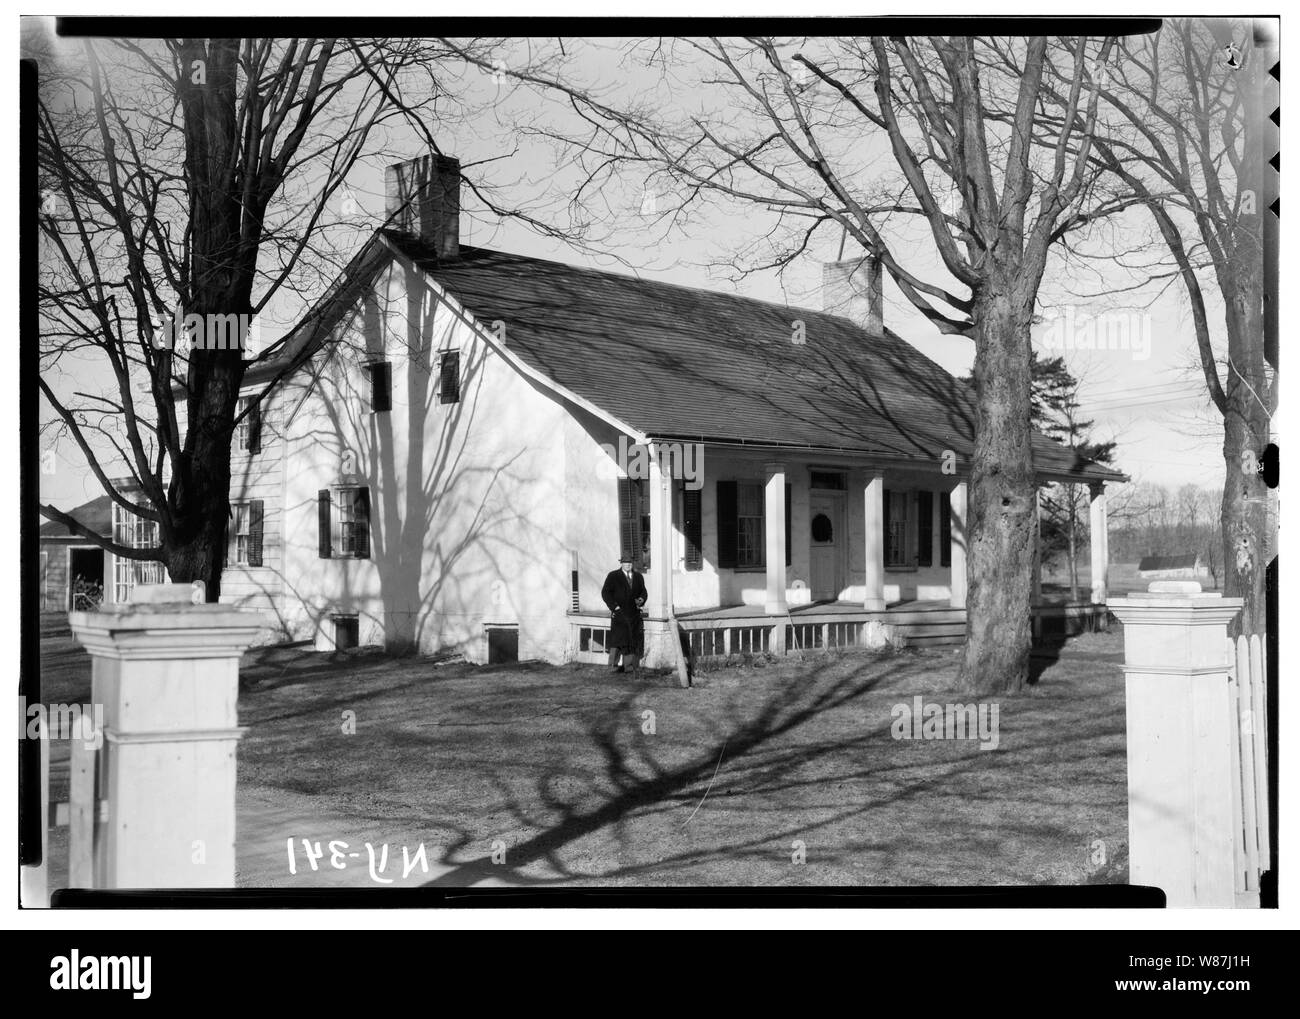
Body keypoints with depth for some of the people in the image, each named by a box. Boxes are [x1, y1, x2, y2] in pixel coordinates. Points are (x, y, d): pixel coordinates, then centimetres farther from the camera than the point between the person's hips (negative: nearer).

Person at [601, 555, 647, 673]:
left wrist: (641, 599, -2)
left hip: (634, 613, 4)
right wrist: (614, 606, -10)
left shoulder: (638, 577, 16)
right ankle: (613, 665, -6)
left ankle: (629, 666, 4)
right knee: (618, 637, -11)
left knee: (634, 639, 0)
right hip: (619, 613, -4)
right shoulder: (613, 576, 3)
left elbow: (643, 592, 21)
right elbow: (605, 592, -1)